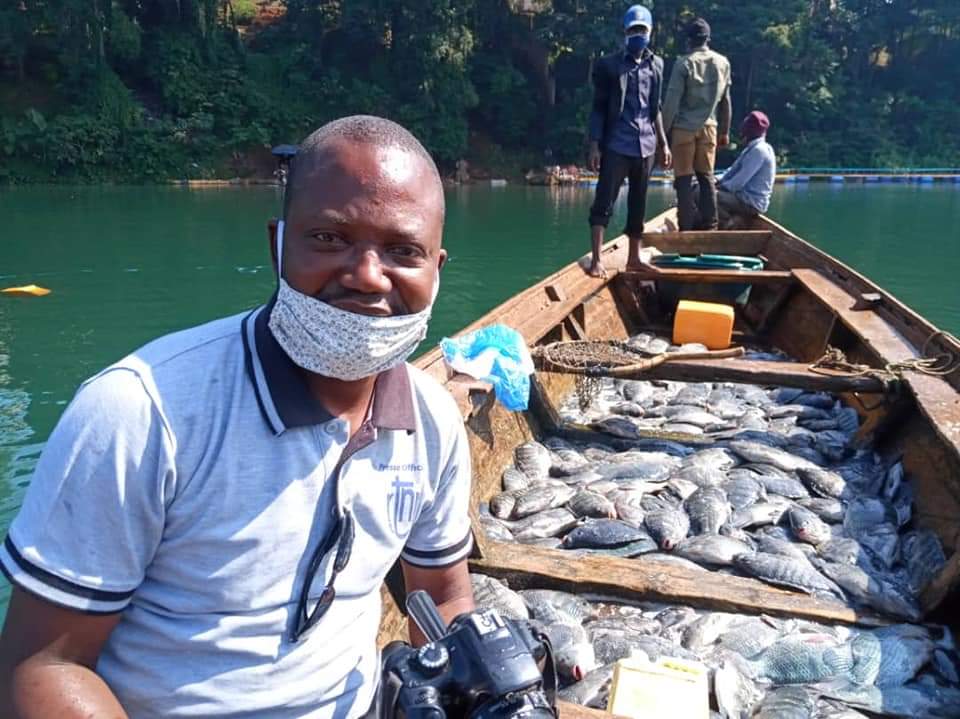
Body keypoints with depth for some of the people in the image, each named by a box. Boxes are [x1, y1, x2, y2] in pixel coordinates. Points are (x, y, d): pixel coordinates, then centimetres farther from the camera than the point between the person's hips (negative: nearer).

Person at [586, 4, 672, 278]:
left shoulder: (656, 64, 14)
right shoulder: (609, 64, 1)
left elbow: (655, 108, 19)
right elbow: (598, 108, -1)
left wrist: (663, 142, 16)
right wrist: (595, 144, -9)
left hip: (645, 145, 5)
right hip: (617, 145, -4)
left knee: (638, 203, 10)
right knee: (604, 202, -10)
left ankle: (634, 257, 19)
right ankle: (596, 259, -11)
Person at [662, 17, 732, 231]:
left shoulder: (684, 63, -7)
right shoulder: (723, 63, 7)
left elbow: (672, 101, -9)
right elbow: (725, 101, 12)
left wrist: (664, 130, -3)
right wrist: (725, 131, 19)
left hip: (684, 127, -4)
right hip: (709, 126, 4)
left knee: (684, 178, -1)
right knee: (706, 176, 10)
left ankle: (687, 225, -3)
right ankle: (709, 223, 8)